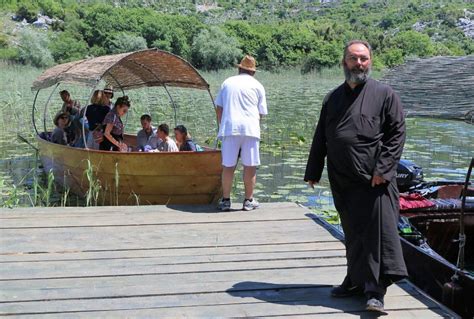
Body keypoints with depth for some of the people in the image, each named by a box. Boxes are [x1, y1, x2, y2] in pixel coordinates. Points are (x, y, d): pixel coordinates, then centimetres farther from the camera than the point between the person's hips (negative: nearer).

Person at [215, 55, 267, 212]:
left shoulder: (227, 82, 18)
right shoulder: (257, 86, 12)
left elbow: (219, 108, 16)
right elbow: (261, 113, 10)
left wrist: (222, 126, 22)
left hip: (229, 128, 2)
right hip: (250, 128, -2)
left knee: (228, 166, 5)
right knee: (250, 166, 5)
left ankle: (225, 200, 8)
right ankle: (249, 200, 9)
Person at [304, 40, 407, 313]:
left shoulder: (385, 94, 1)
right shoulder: (333, 98, 15)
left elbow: (397, 132, -4)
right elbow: (320, 138, 18)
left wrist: (383, 169, -13)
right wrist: (313, 172, 14)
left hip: (375, 180, -5)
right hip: (342, 181, 5)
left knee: (379, 231, -6)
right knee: (353, 234, 13)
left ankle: (376, 290, 0)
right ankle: (357, 281, 25)